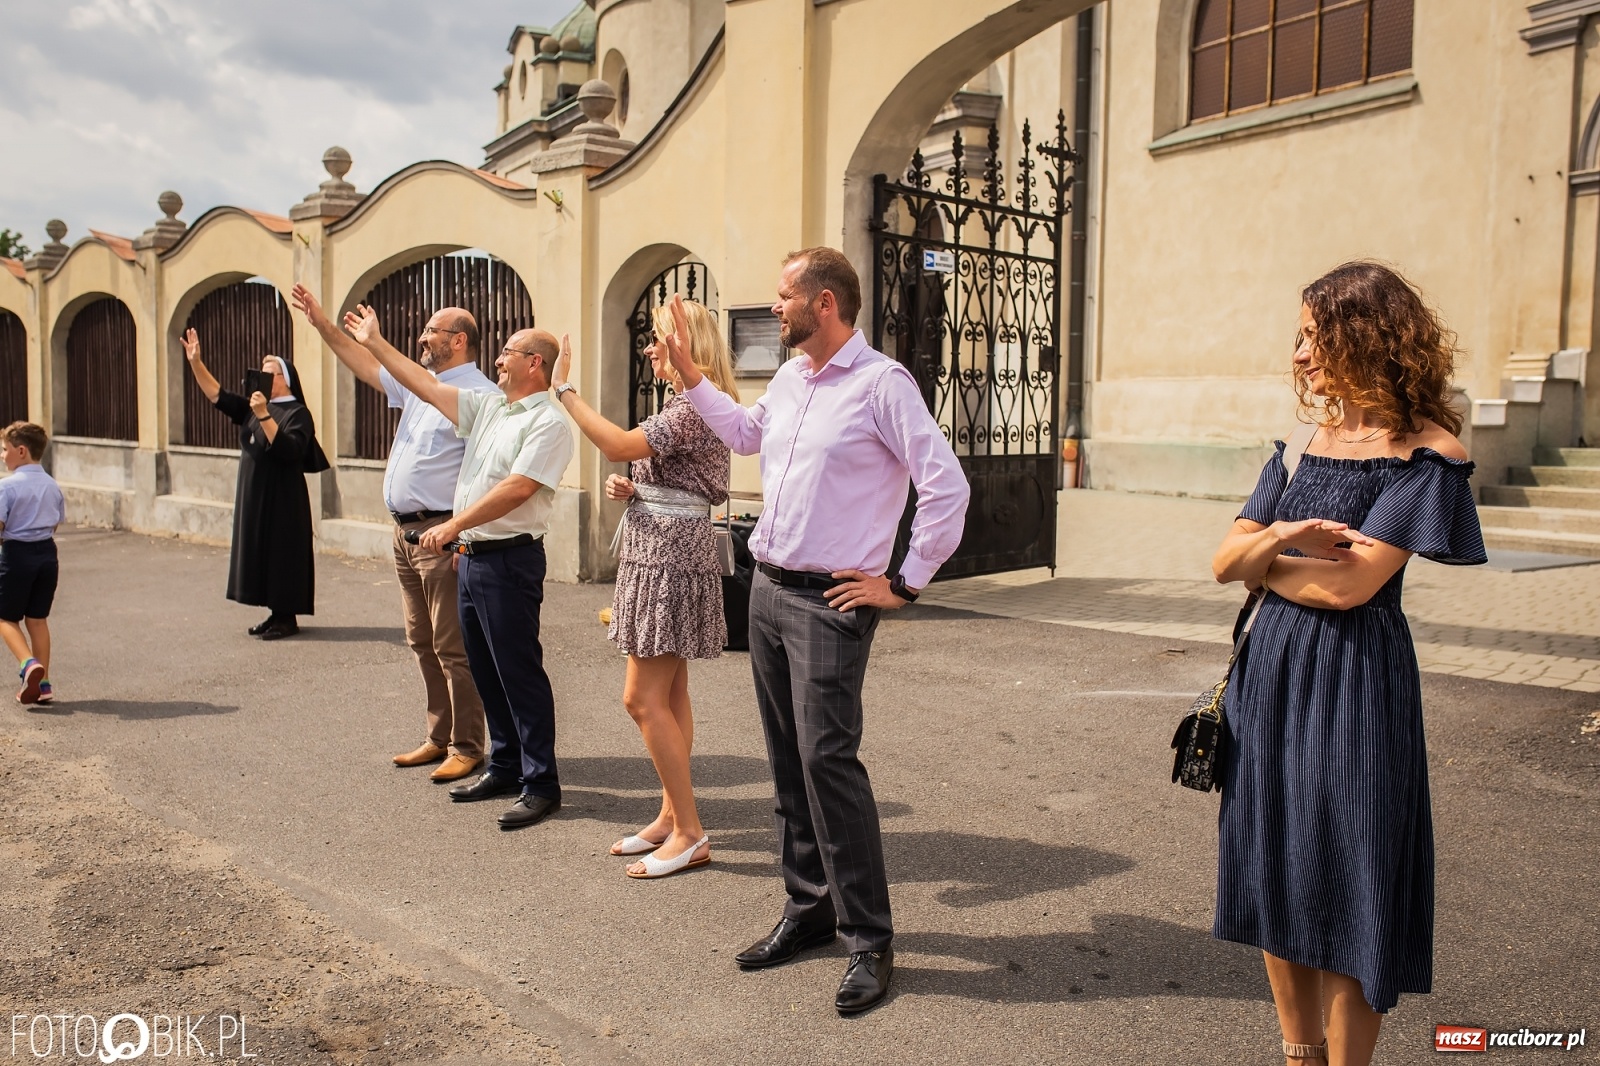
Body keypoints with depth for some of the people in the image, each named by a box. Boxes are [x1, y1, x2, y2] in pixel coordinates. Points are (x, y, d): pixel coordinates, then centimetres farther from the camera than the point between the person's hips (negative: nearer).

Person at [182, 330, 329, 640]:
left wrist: (264, 416, -29)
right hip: (254, 498, 8)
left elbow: (289, 449, -25)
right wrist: (195, 362, -2)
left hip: (282, 500, -8)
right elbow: (218, 395, 8)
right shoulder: (253, 407, 13)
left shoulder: (297, 413, -10)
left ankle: (288, 618, 4)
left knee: (282, 555, -4)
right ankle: (276, 614, 18)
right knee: (262, 555, 10)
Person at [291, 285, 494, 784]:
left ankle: (467, 747, 5)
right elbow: (365, 365, 28)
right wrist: (321, 321, 25)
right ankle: (439, 738, 24)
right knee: (423, 644, 14)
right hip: (406, 532, 10)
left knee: (452, 647, -4)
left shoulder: (478, 393, -13)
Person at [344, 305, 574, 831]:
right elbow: (427, 387, 19)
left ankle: (541, 783, 3)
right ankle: (505, 767, 26)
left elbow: (518, 488, -22)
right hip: (471, 555, 9)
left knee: (520, 671, -5)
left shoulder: (548, 422, -12)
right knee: (486, 670, 14)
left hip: (510, 558, -9)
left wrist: (454, 525, -21)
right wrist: (375, 343, 21)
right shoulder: (488, 407, 15)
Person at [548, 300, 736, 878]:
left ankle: (690, 833, -2)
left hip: (672, 554, -11)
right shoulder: (685, 404, 17)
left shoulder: (695, 406, -16)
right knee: (669, 694, 13)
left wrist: (564, 389, -17)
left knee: (644, 697, -9)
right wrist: (628, 487, 3)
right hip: (660, 552, 11)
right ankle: (672, 816, 21)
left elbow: (619, 444, -26)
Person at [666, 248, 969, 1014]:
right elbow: (745, 433, 34)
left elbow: (946, 486, -15)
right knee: (788, 761, 12)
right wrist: (689, 374, 29)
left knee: (827, 759, -11)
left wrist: (905, 585, -12)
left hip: (828, 604, -8)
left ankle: (869, 941, 1)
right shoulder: (788, 379, 13)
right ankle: (808, 910, 26)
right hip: (768, 591, 8)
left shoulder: (880, 383, -12)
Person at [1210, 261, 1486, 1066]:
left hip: (1352, 680, -7)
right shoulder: (1312, 441, 10)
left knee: (1344, 890, 3)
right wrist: (1276, 537, -15)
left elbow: (1346, 584, -20)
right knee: (1276, 880, 13)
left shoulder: (1425, 454, -10)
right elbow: (1224, 561, 5)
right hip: (1270, 670, 7)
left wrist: (1263, 567, -3)